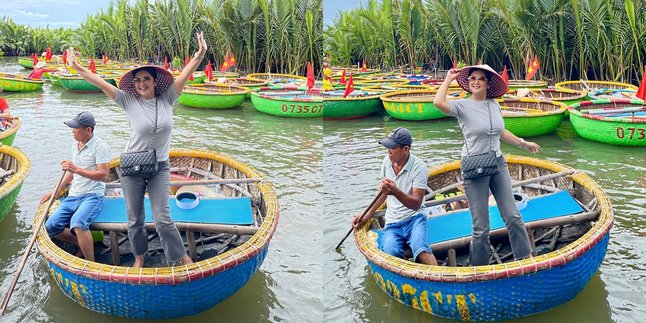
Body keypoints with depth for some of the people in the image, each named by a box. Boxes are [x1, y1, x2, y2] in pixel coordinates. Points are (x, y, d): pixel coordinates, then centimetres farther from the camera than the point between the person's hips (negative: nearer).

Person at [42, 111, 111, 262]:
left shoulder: (100, 146, -10)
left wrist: (77, 170, -25)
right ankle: (82, 244, 12)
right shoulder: (75, 145, 16)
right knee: (51, 227, -6)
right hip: (72, 196, 9)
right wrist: (55, 192, 27)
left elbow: (103, 175, -19)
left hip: (92, 196, -9)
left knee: (77, 223, -34)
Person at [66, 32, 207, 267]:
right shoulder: (129, 101, -4)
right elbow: (101, 83, -6)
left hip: (160, 168, 0)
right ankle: (139, 258, 30)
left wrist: (199, 56, -17)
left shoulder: (166, 100, -1)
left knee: (162, 218, -5)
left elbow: (185, 75, -8)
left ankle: (182, 259, 5)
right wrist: (77, 68, -9)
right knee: (135, 219, 11)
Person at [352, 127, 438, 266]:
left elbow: (416, 204, -17)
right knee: (390, 254, -28)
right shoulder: (387, 161, 6)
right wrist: (367, 215, 14)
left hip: (414, 219, -4)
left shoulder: (419, 167, -11)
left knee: (421, 249, -35)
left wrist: (396, 192, -35)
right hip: (392, 224, 4)